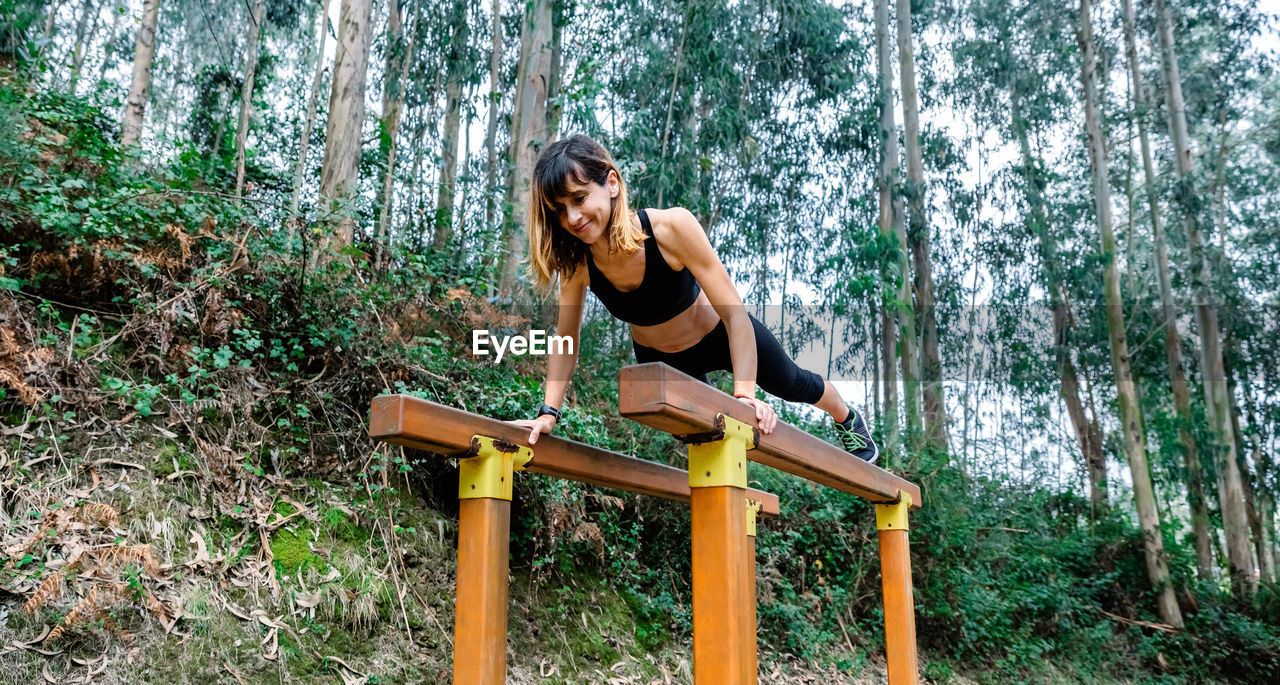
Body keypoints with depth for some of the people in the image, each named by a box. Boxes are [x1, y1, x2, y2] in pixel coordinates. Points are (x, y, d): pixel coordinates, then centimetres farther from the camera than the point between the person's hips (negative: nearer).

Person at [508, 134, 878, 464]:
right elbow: (566, 336, -15)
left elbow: (735, 315, -36)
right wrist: (548, 412, -23)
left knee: (793, 384, 24)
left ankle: (848, 419, 57)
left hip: (720, 337, -1)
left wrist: (744, 395, -42)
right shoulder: (576, 260, -28)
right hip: (658, 359, 2)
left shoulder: (671, 227, -40)